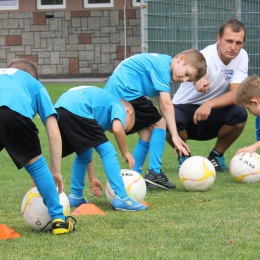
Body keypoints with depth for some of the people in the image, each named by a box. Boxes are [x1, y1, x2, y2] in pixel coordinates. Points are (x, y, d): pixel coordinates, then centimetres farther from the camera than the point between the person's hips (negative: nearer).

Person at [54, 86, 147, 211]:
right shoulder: (119, 106, 18)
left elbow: (86, 146, 37)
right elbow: (117, 129, -6)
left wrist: (92, 178, 39)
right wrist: (126, 152, 10)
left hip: (58, 109, 8)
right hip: (77, 110, -8)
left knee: (83, 154, 27)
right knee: (107, 151, 0)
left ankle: (75, 196, 32)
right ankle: (121, 198, -5)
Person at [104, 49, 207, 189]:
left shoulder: (160, 62, 18)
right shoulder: (162, 66, -12)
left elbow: (162, 105, 13)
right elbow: (166, 104, -18)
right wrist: (175, 135, -18)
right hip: (126, 93, -10)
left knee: (147, 132, 12)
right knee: (159, 124, -2)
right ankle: (154, 173, -6)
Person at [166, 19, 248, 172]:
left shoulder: (241, 57, -10)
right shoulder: (206, 57, -23)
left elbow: (236, 94, -21)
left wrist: (210, 104, -40)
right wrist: (200, 81, -76)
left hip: (213, 116, 3)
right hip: (185, 108, -3)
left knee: (239, 114, -28)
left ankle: (217, 155, 1)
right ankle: (183, 156, 0)